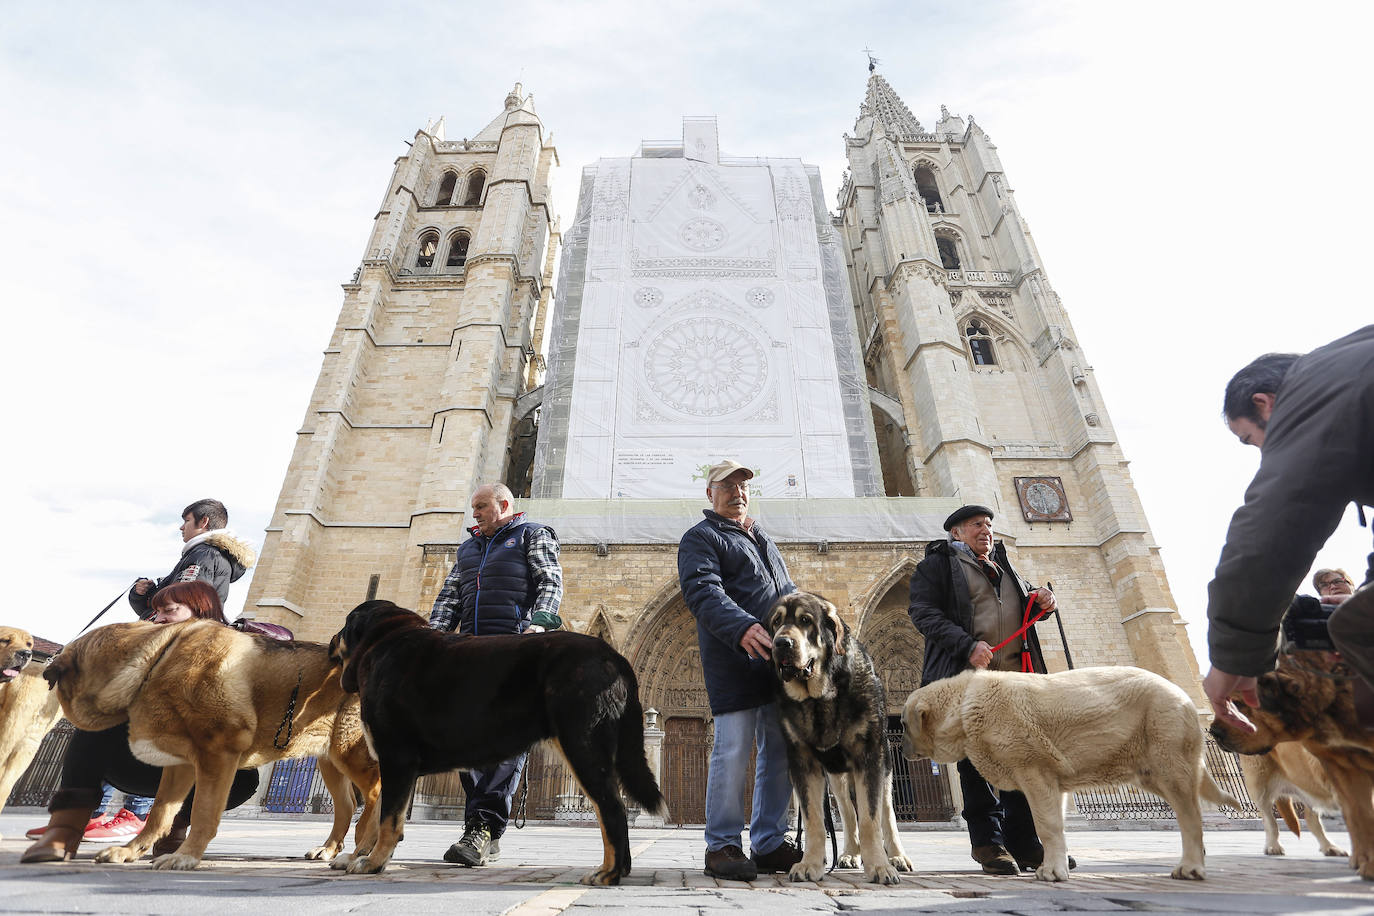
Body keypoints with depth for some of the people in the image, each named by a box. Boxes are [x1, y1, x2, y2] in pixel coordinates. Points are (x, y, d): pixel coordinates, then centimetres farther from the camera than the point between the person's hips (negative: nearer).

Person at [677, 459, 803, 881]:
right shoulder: (700, 537, 1)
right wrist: (742, 627, -31)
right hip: (734, 661, -7)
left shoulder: (762, 538, 26)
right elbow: (702, 592, -15)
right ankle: (722, 845, 9)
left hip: (780, 658, 7)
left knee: (780, 752, 10)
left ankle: (769, 844, 22)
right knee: (732, 751, -7)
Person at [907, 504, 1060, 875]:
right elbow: (924, 612, -9)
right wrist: (968, 646, -20)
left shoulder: (1003, 564, 24)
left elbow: (1024, 600, 36)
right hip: (968, 678, -6)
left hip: (1015, 678, 6)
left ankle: (1025, 843, 17)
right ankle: (988, 842, 10)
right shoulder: (937, 564, 3)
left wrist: (1040, 599, 10)